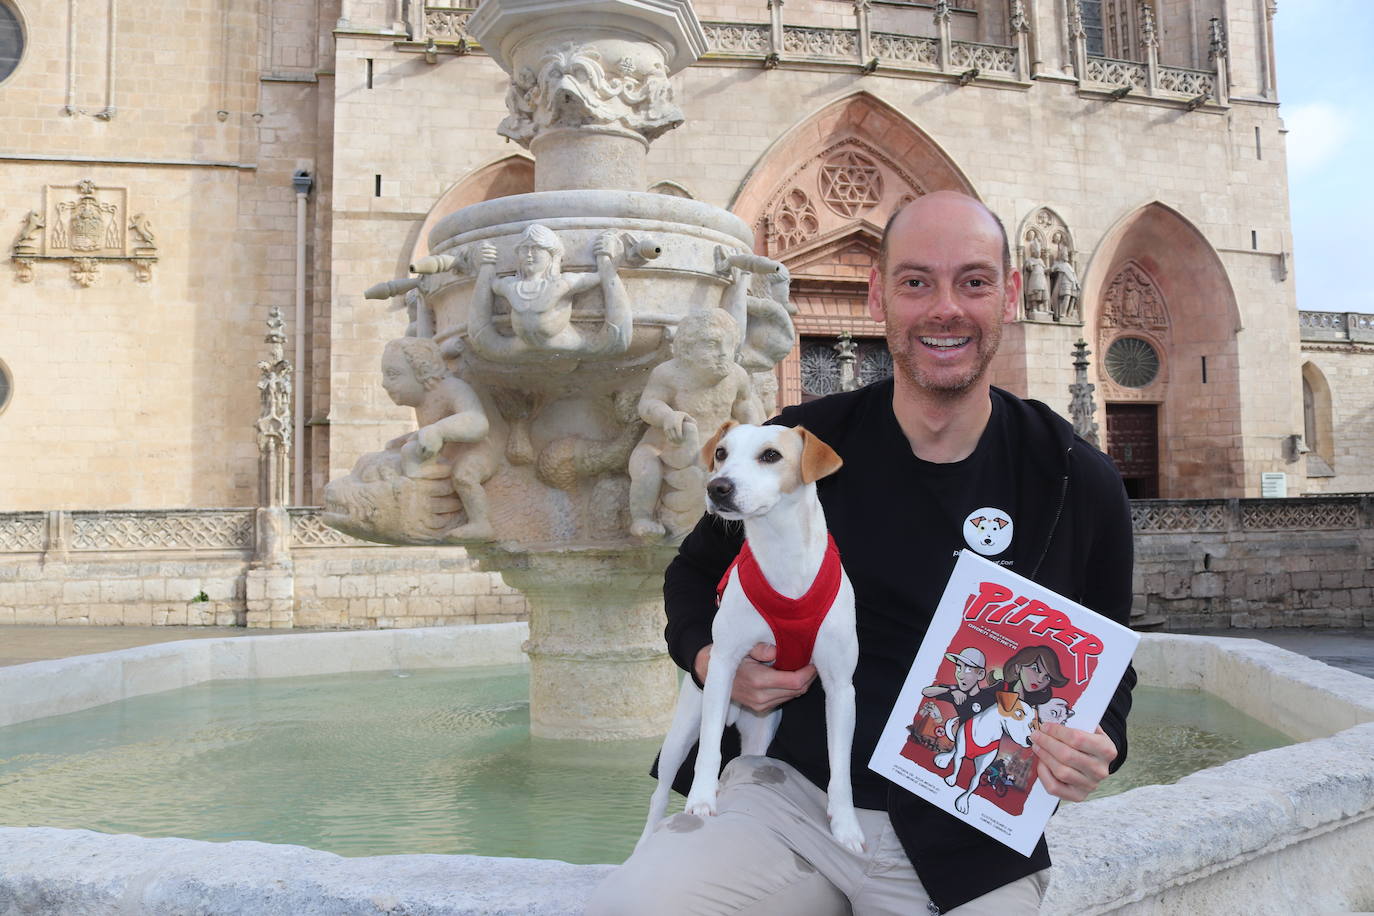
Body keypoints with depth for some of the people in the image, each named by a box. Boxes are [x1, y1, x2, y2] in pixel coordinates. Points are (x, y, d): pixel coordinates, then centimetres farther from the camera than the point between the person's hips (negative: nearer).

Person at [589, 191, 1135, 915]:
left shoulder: (1078, 483, -2)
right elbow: (695, 570, 15)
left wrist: (1095, 747, -9)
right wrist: (710, 658, -4)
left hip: (967, 853, 1)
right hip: (789, 799, 0)